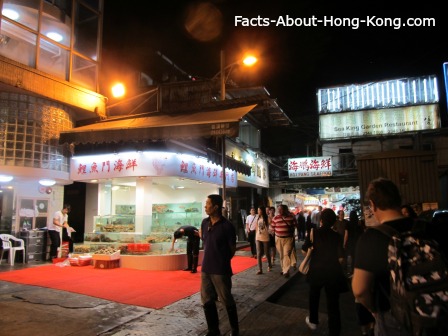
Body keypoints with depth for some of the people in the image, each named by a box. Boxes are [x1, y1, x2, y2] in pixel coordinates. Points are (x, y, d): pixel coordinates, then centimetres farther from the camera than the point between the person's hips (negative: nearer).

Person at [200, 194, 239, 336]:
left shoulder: (227, 226, -15)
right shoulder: (205, 222, 2)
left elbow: (232, 249, -5)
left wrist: (222, 262, 4)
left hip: (220, 270, -6)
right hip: (205, 269, 6)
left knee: (227, 301, 8)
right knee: (207, 301, 13)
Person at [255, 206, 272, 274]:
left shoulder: (267, 218, -7)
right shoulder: (258, 218, 9)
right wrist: (255, 237, 13)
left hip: (265, 238, -4)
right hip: (258, 238, 4)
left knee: (267, 253, 10)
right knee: (259, 254, -1)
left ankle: (269, 265, 34)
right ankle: (260, 269, 1)